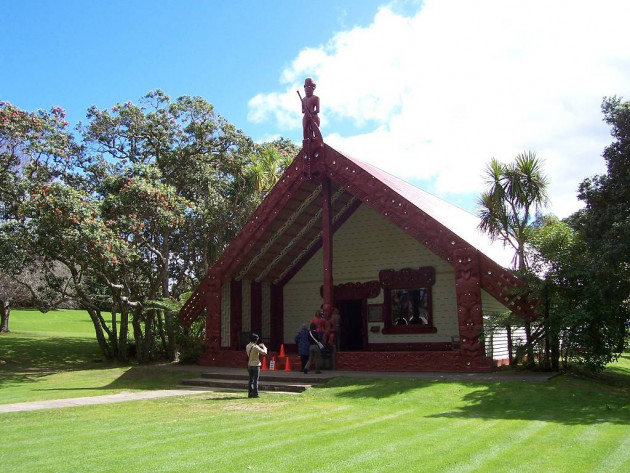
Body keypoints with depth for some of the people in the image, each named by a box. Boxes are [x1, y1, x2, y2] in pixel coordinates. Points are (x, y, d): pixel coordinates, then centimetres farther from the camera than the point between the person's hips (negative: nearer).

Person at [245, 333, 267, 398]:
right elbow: (264, 352, -17)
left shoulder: (247, 346, 4)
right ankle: (255, 394, 0)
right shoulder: (255, 347, -18)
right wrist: (264, 347, 2)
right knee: (255, 380, -1)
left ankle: (250, 393, 13)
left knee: (251, 380, 13)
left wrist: (258, 346, 18)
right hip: (256, 365, -7)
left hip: (249, 365, 7)